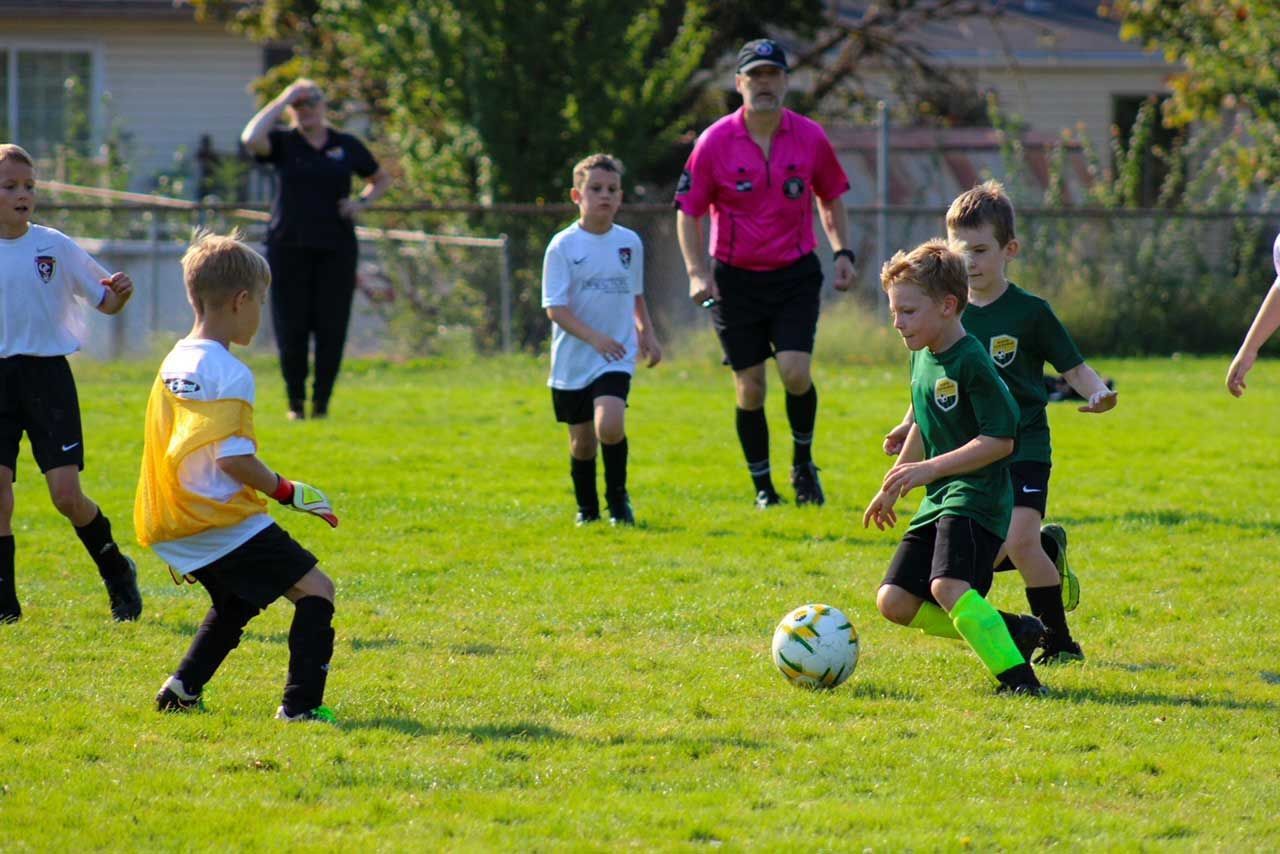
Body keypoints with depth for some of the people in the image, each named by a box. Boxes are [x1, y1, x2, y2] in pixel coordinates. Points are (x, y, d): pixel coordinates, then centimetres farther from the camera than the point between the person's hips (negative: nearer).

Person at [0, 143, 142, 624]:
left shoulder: (53, 246, -1)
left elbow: (105, 302, 3)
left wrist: (121, 294, -17)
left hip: (47, 373, -1)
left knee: (66, 495, -5)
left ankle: (117, 571, 18)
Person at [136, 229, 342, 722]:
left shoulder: (173, 364, 12)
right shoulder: (229, 374, -16)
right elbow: (233, 458, -23)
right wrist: (287, 492, -9)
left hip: (174, 531, 9)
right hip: (223, 526, -9)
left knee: (236, 602, 30)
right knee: (315, 589, -5)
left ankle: (182, 690, 26)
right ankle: (301, 704, -14)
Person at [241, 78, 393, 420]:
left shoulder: (347, 146, 9)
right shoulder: (283, 144, 4)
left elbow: (381, 179, 23)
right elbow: (251, 138, -18)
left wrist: (361, 202, 2)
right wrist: (282, 101, -11)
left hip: (335, 249, 1)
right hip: (289, 247, -1)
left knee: (332, 328, -3)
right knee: (291, 329, -2)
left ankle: (321, 402, 6)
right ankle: (296, 402, 10)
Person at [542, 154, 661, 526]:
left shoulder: (630, 243, 5)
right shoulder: (563, 245, -7)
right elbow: (555, 308, -12)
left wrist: (646, 334, 12)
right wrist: (594, 337, -24)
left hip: (615, 359, 1)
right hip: (573, 359, -1)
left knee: (609, 424, -22)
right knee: (582, 439, 8)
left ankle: (618, 497, -1)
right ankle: (586, 507, 30)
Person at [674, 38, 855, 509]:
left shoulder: (811, 138, -1)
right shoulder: (714, 143, -8)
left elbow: (831, 197, 14)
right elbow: (687, 210, -2)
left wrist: (843, 252, 3)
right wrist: (697, 272, -12)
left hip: (796, 274, 1)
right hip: (736, 277, -1)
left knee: (795, 372, -15)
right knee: (749, 387, 0)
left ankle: (803, 465, 10)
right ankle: (762, 486, 15)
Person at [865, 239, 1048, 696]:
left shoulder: (972, 363, -16)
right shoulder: (921, 358, 12)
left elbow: (999, 440, -20)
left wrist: (931, 468, -23)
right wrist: (891, 488, 31)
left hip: (977, 499, -9)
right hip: (937, 502, 9)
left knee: (948, 585, -30)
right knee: (894, 601, 1)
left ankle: (1016, 674, -22)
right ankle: (1006, 629, 10)